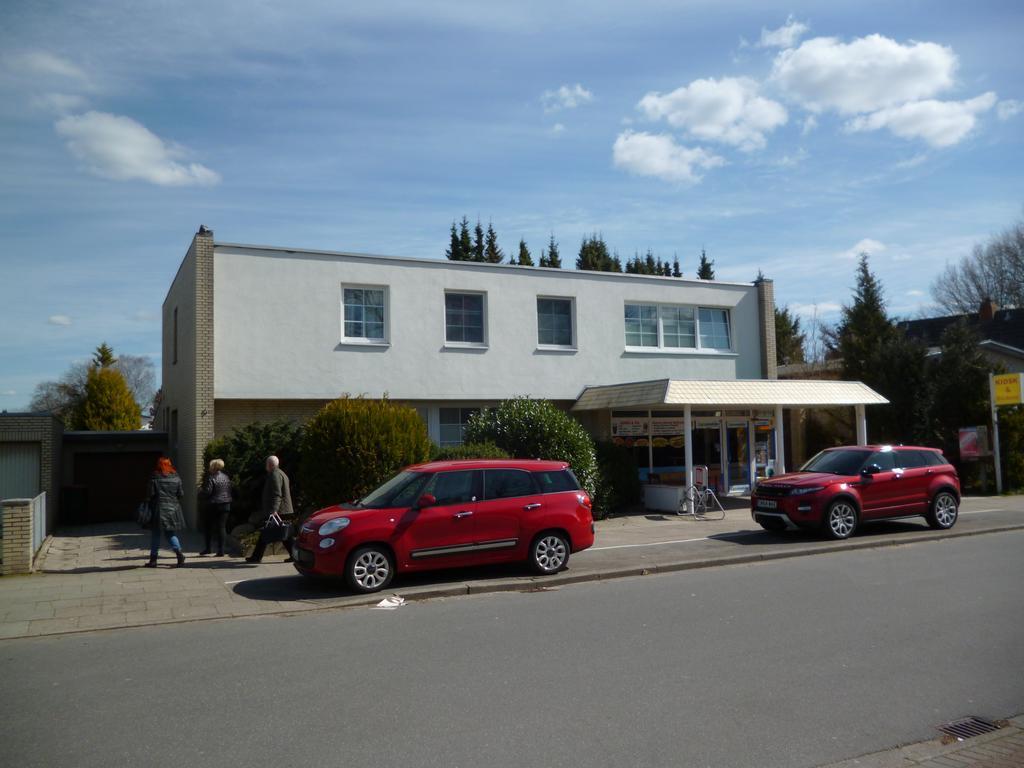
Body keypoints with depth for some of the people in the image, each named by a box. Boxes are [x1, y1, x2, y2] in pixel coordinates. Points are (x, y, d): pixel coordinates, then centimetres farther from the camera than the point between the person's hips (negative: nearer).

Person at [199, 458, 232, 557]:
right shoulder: (226, 477, 5)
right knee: (222, 527, 5)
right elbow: (230, 489, 10)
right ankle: (221, 550, 2)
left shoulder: (211, 478, -13)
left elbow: (207, 492, -15)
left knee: (209, 527, 11)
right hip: (226, 505, 5)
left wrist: (203, 487, 3)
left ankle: (208, 548, 16)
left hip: (214, 505, -5)